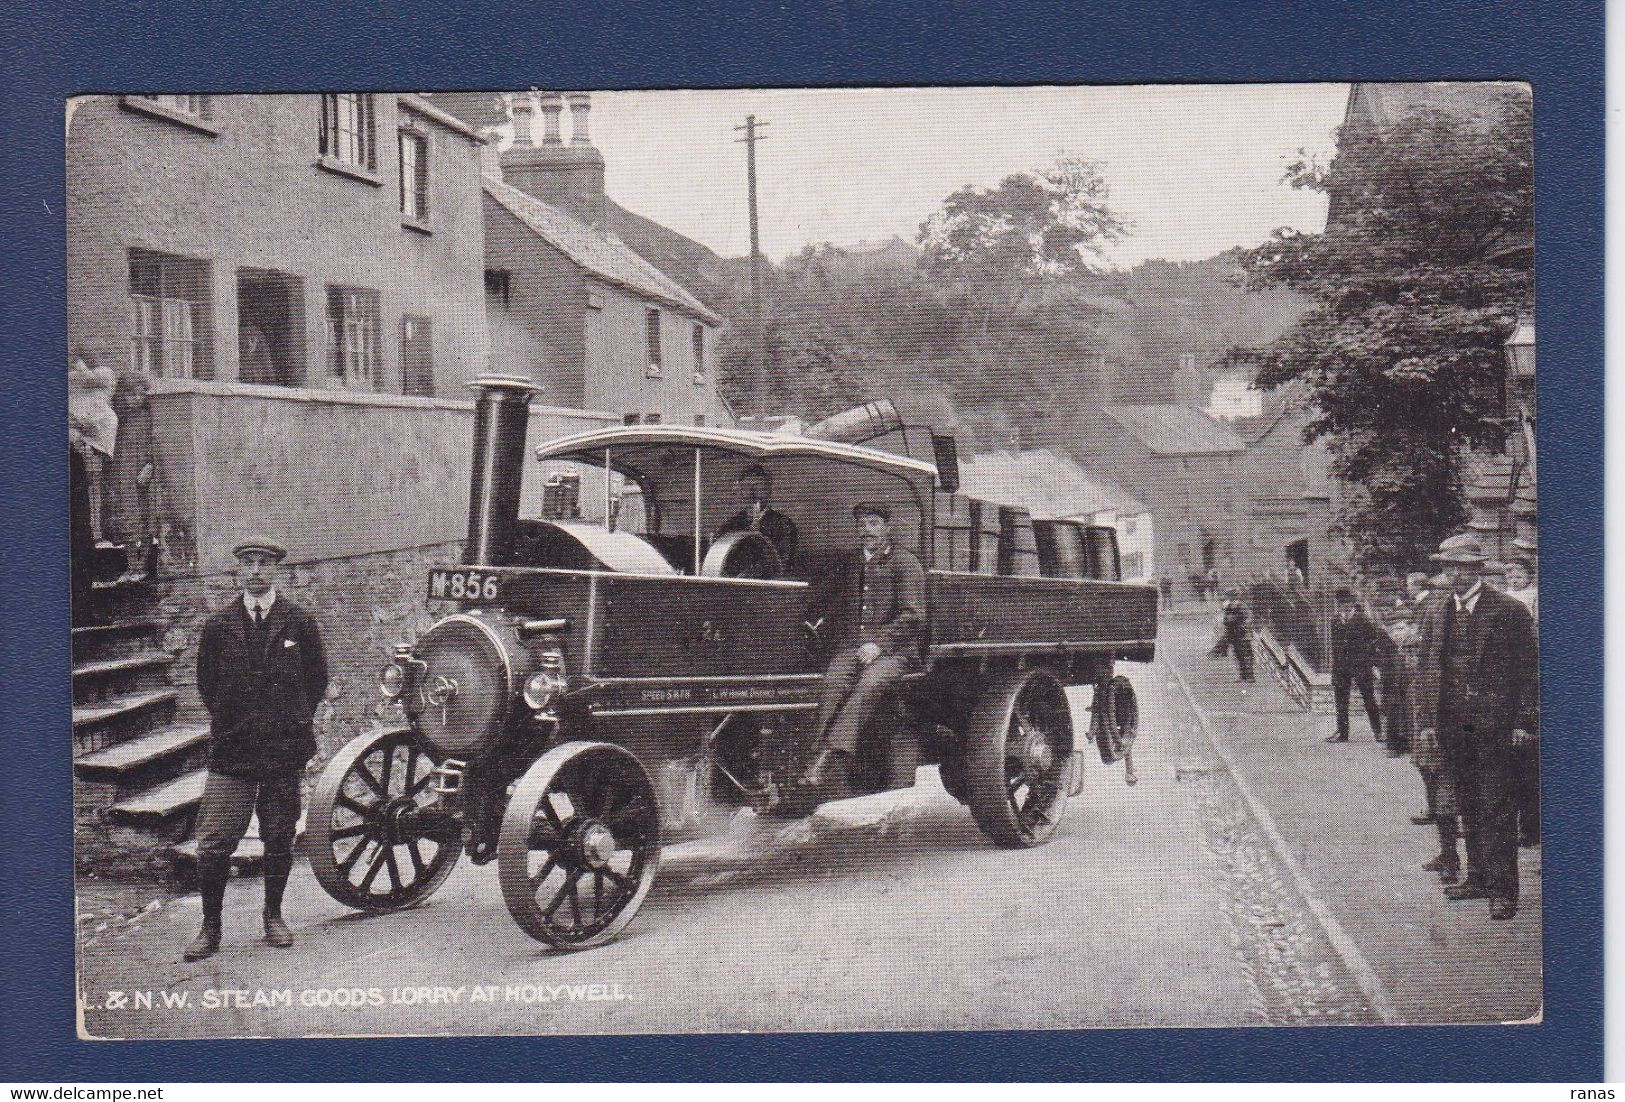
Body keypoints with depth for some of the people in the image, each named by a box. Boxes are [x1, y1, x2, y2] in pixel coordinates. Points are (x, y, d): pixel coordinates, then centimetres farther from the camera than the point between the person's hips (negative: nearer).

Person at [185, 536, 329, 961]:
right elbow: (206, 682, 15)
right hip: (231, 750, 0)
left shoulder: (299, 623, 2)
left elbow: (317, 679, 10)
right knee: (214, 843, -5)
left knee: (279, 840, 8)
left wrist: (294, 722, 8)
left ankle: (273, 917, 24)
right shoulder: (219, 625, 4)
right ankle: (210, 927, 7)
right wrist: (230, 721, 10)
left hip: (285, 749, 0)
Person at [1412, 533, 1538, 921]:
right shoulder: (1437, 614, 12)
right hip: (1453, 725, 5)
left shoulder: (1510, 612, -3)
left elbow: (1528, 670, -3)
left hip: (1496, 724, -5)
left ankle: (1502, 889, 0)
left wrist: (1525, 722, -9)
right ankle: (1478, 877, 22)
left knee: (1497, 809, -5)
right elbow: (1426, 668, 14)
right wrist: (1426, 719, 7)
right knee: (1468, 805, 12)